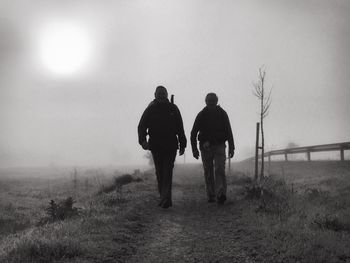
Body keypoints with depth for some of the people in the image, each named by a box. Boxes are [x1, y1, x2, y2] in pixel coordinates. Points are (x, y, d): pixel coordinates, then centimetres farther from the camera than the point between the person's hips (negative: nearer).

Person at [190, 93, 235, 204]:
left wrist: (231, 147, 1)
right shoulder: (201, 115, 4)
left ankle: (220, 194, -24)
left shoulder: (222, 114, 5)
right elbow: (193, 133, 5)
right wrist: (194, 149, -3)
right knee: (208, 172, 3)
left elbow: (228, 132, 8)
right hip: (205, 147, 1)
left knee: (219, 169, -15)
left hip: (219, 146, -1)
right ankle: (211, 196, 10)